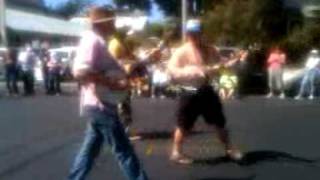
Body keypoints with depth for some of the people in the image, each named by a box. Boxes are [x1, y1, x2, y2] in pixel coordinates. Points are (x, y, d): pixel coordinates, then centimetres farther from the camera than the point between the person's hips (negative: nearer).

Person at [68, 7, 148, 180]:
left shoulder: (97, 41, 16)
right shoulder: (92, 41, -15)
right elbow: (80, 71, -27)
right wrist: (113, 83, -24)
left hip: (98, 104, 10)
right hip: (100, 104, -10)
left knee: (91, 148, 16)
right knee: (123, 150, -2)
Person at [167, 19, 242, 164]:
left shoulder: (209, 50, 8)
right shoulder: (181, 52, -9)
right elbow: (171, 70, -20)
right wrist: (191, 72, -30)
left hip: (207, 91, 5)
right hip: (190, 93, -5)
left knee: (220, 122, 14)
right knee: (183, 125, 4)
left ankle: (229, 148, 29)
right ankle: (176, 152, 21)